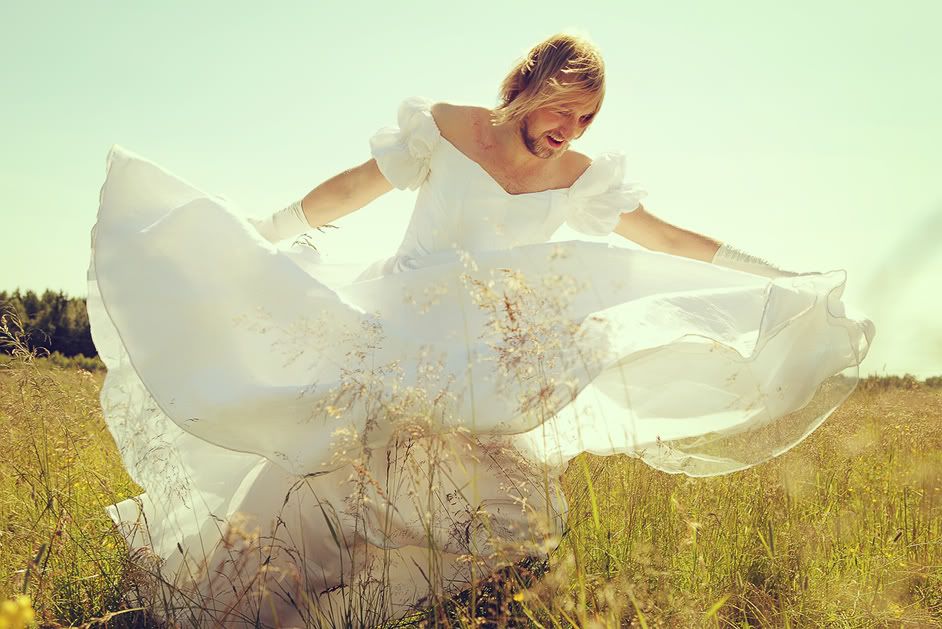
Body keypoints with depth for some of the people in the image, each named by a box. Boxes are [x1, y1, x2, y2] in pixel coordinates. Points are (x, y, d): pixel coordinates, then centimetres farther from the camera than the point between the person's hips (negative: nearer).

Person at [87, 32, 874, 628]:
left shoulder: (581, 178, 4)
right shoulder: (446, 130, -5)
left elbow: (668, 239, 12)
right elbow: (349, 191, 2)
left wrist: (775, 275, 12)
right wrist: (258, 236, 5)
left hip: (490, 360, 3)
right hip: (398, 332, -2)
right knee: (332, 465, -14)